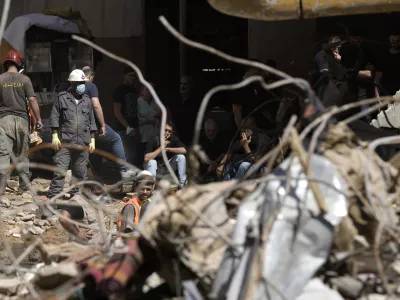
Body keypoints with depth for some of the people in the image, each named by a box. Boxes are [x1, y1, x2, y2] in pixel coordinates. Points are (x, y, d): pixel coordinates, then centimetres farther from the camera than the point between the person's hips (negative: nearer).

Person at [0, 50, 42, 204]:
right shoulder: (24, 80, 0)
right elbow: (32, 100, -4)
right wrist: (38, 119, 4)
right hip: (21, 119, 1)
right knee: (22, 155, 15)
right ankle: (25, 187, 25)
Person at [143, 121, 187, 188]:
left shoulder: (174, 139, -11)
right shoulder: (154, 140, -24)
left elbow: (183, 150, -25)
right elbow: (146, 158, -36)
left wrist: (168, 149, -26)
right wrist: (161, 148, -35)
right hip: (155, 167, -4)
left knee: (181, 157, -17)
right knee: (152, 162, -36)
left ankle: (183, 184, -13)